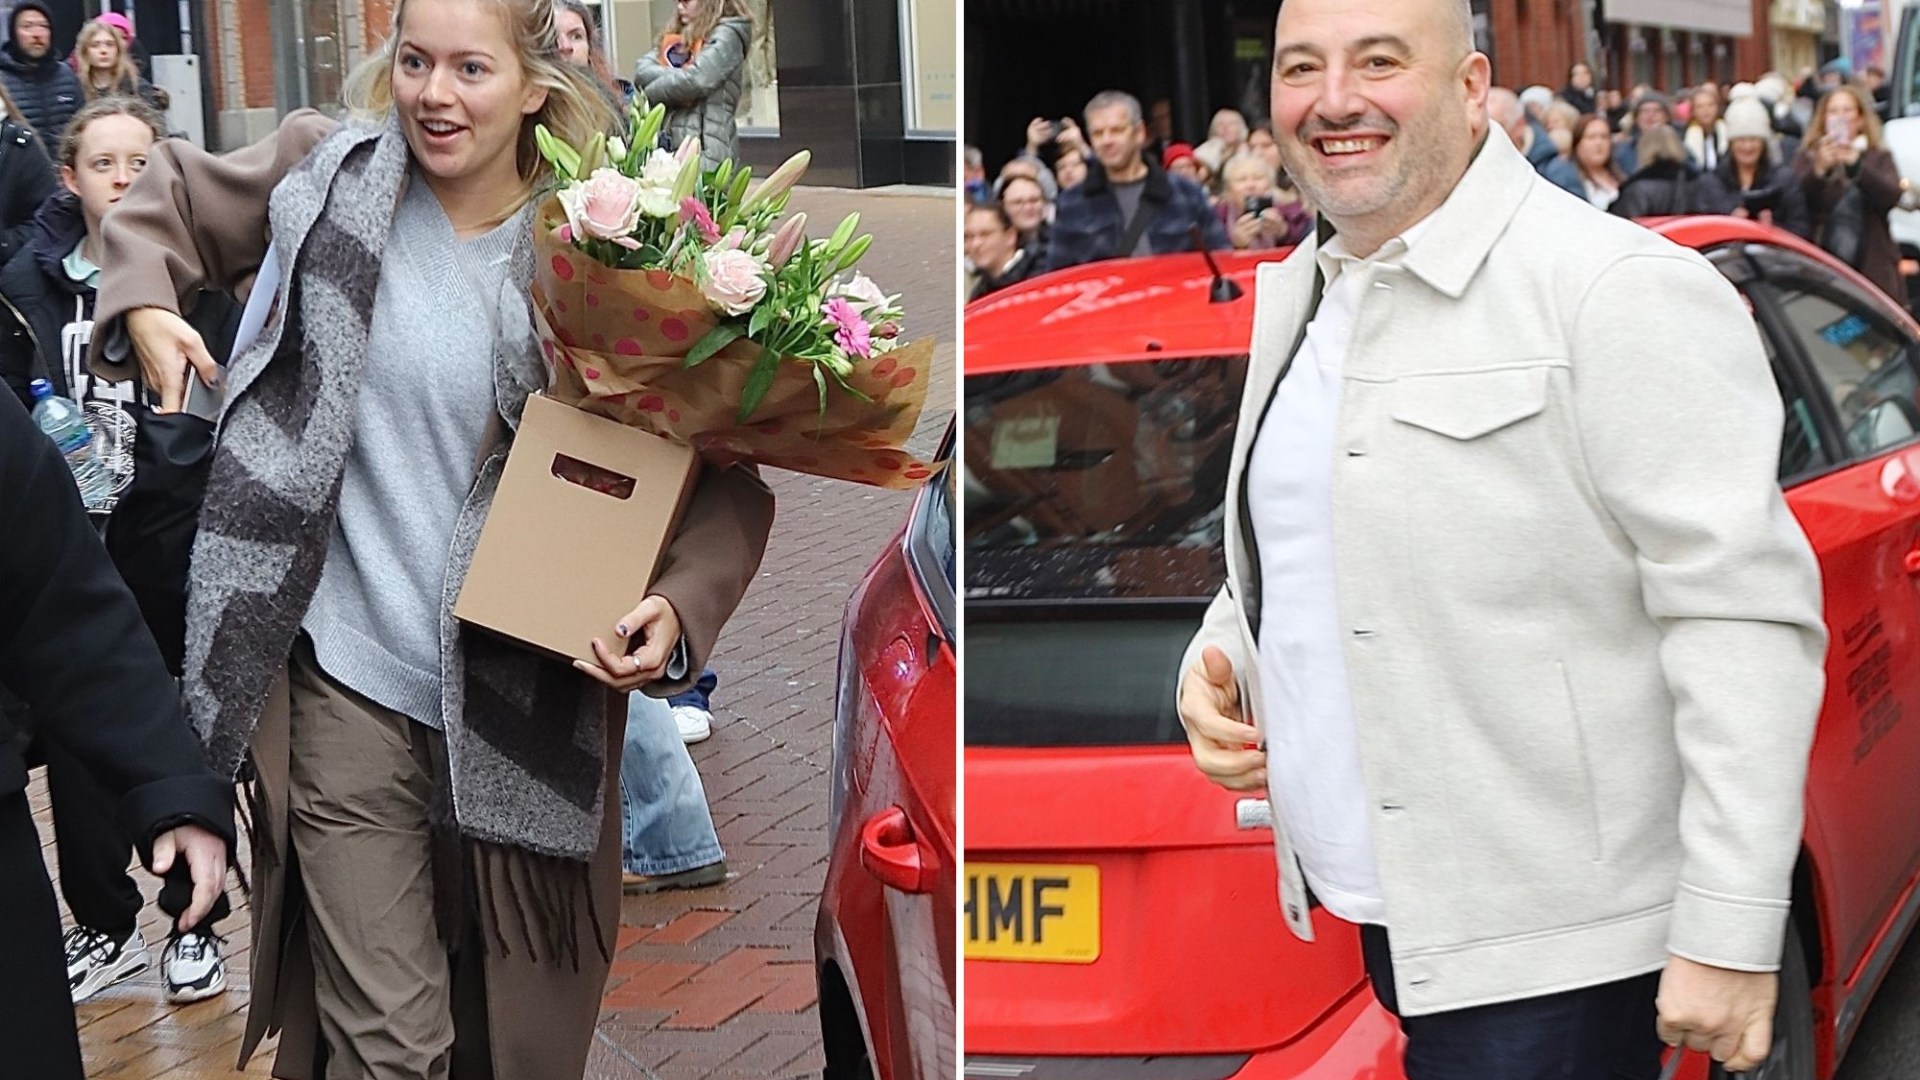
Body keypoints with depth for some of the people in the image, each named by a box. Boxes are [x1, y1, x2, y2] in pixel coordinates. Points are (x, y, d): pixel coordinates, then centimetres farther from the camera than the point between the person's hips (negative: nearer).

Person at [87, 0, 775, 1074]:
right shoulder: (333, 174, 0)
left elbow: (723, 467, -4)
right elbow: (168, 195, 20)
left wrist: (679, 604, -21)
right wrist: (143, 305, 0)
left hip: (528, 694, 0)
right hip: (352, 676, 0)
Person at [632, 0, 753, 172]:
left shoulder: (726, 36, -2)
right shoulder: (675, 37, 21)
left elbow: (696, 80, -14)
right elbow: (642, 70, 8)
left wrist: (650, 93, -1)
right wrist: (674, 75, -10)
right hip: (667, 145, 7)